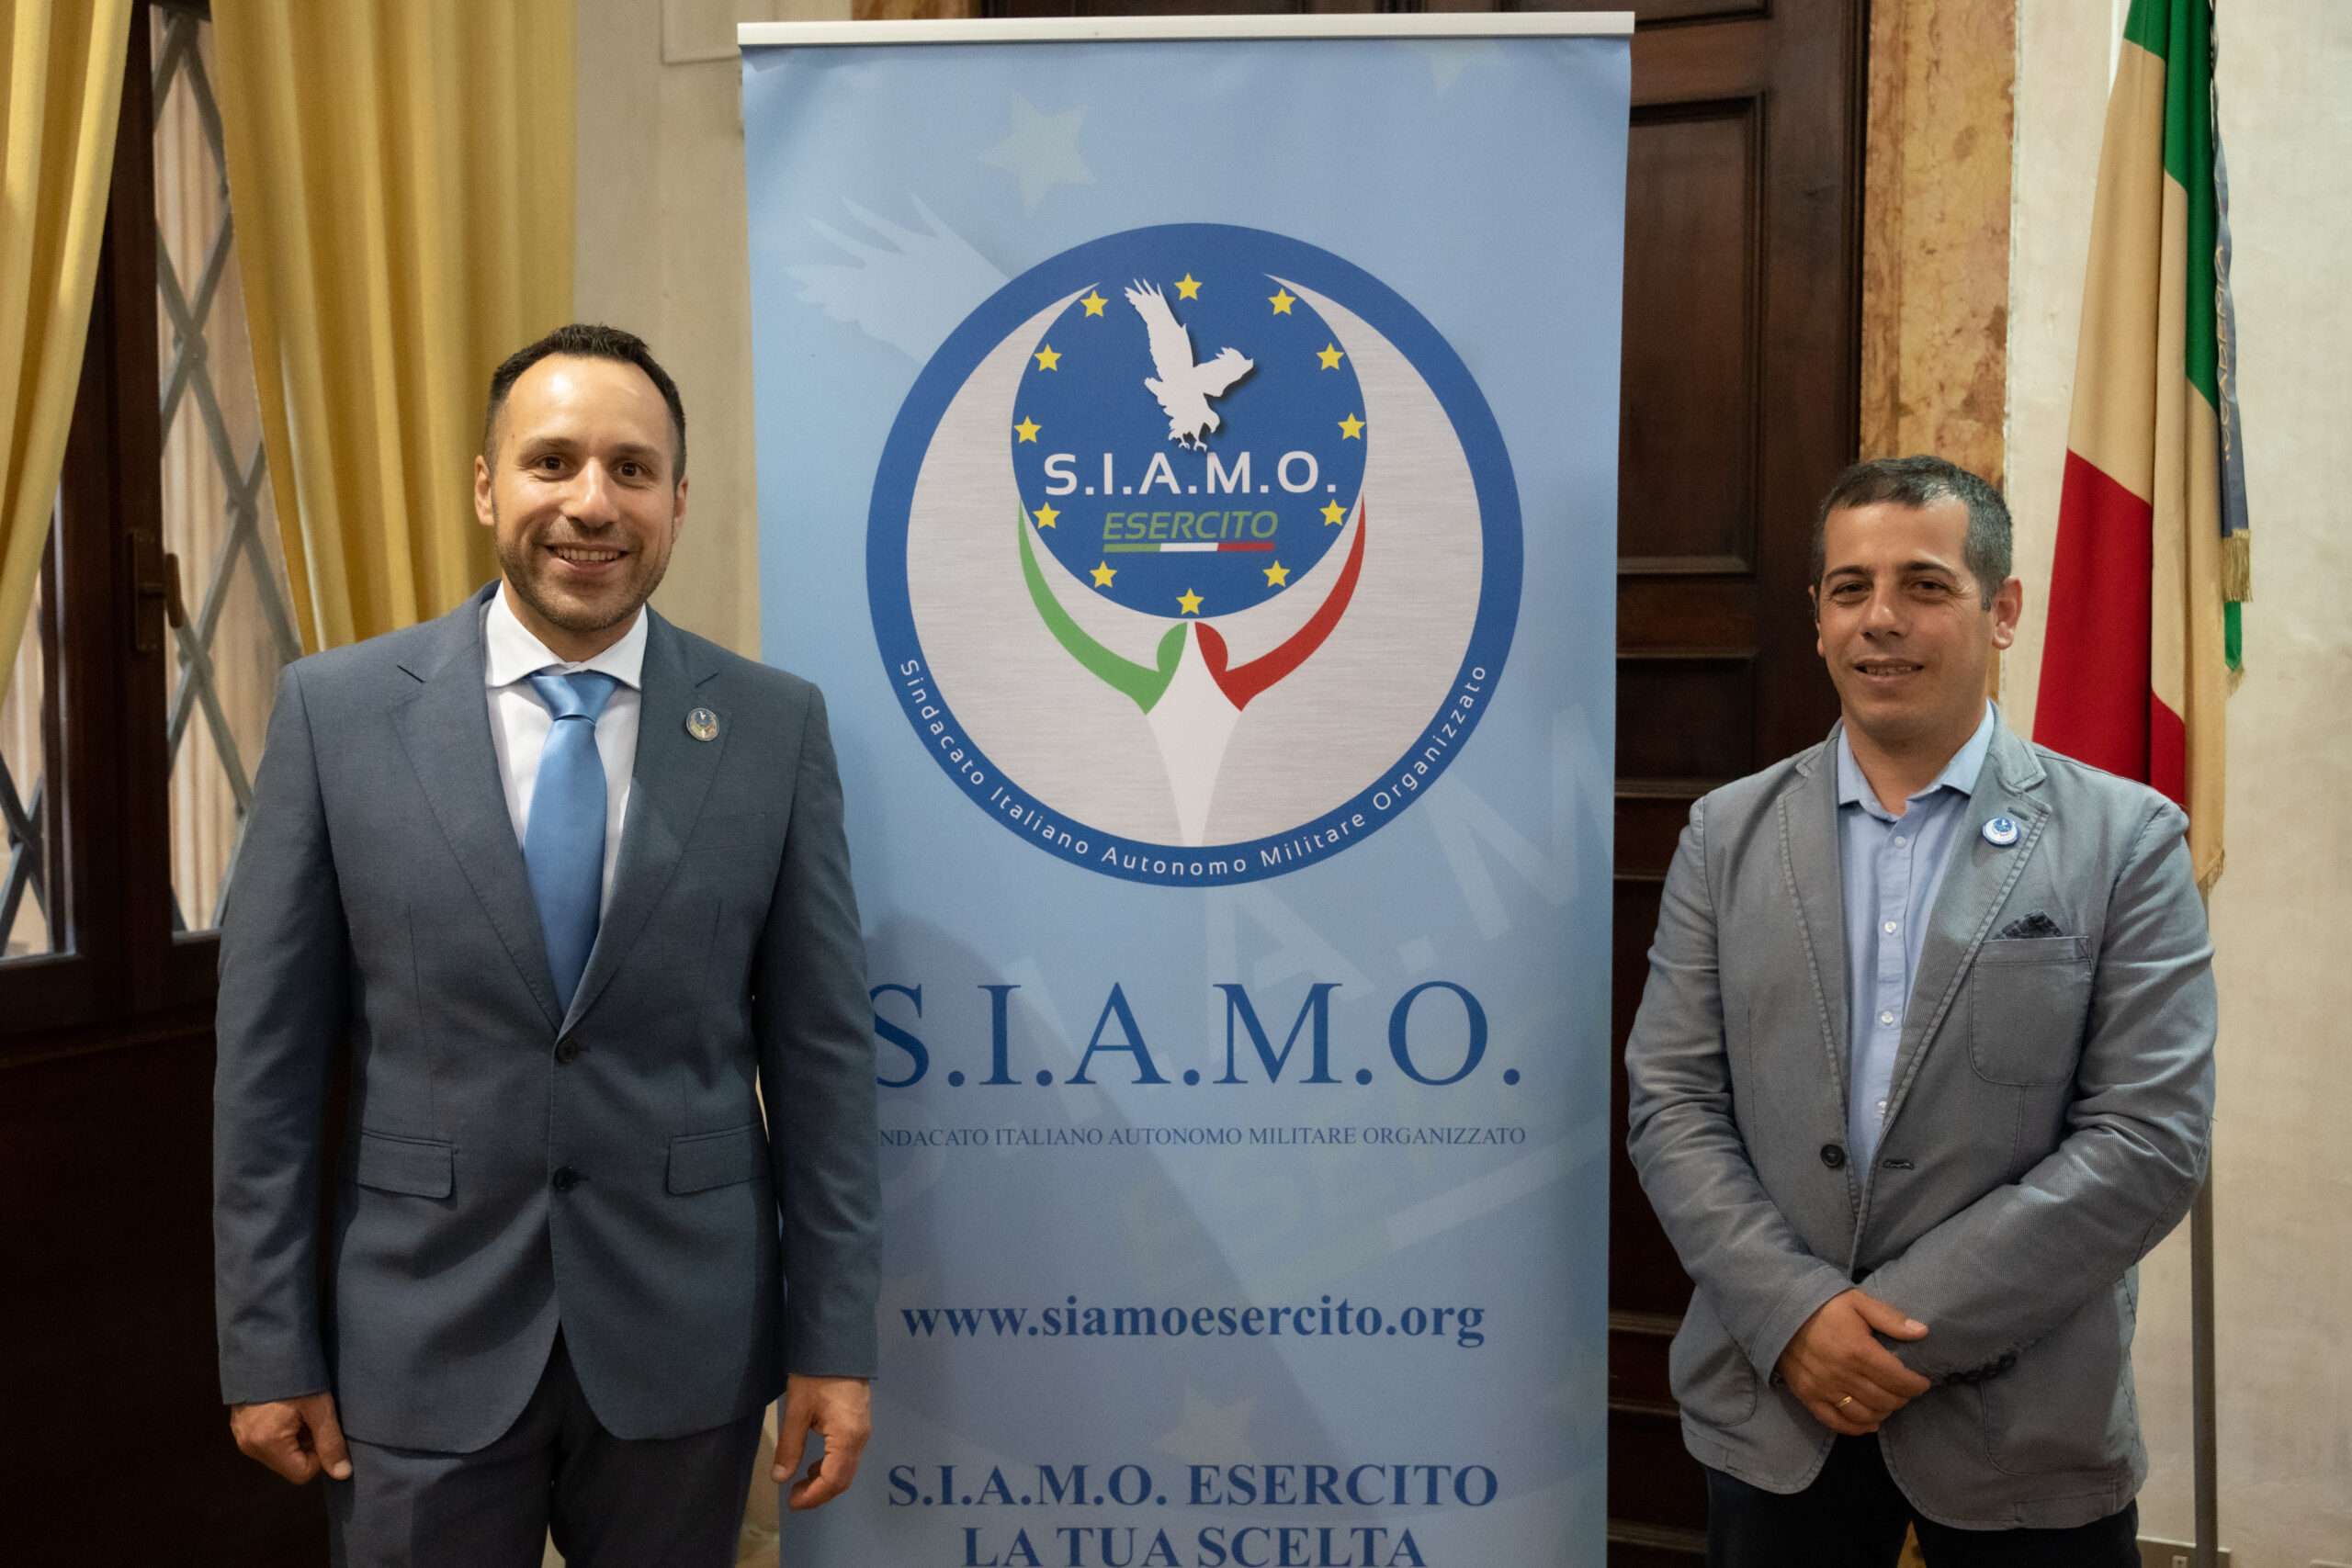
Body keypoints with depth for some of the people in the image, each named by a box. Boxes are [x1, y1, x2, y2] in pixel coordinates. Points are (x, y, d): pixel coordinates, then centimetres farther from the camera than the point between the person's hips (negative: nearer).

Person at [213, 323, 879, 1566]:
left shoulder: (774, 724, -5)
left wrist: (833, 1337, -3)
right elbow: (268, 1051, -1)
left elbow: (821, 1047, -3)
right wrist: (267, 1344, -1)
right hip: (422, 1342, 0)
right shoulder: (338, 708, -5)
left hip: (685, 1343, 1)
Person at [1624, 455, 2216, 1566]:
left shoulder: (2125, 839, -4)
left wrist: (1909, 1322, -14)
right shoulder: (1728, 833, 2)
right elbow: (1671, 1106, -2)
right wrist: (1795, 1312, -14)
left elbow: (2149, 1141, -10)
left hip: (2028, 1432, -1)